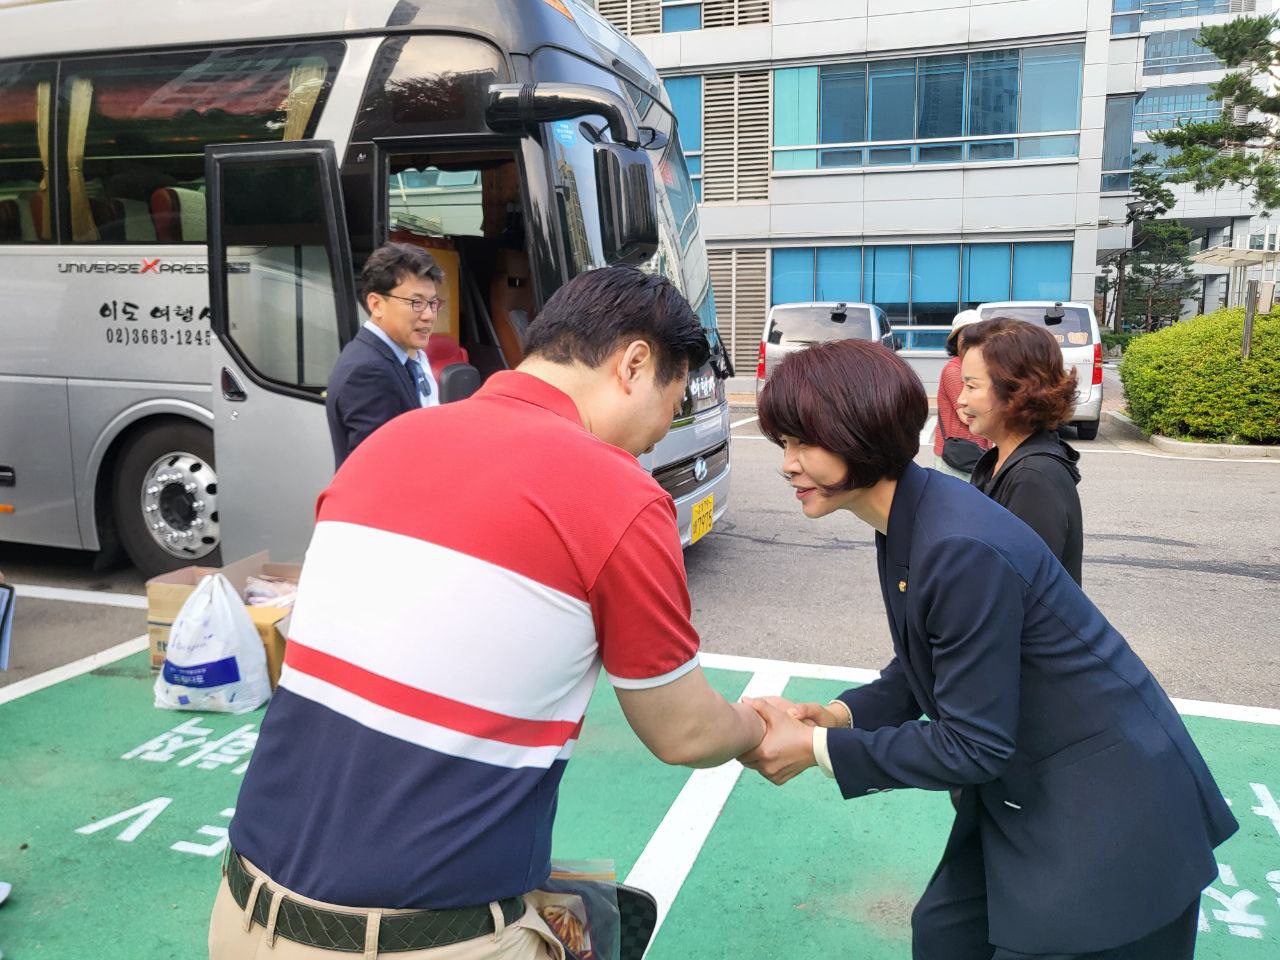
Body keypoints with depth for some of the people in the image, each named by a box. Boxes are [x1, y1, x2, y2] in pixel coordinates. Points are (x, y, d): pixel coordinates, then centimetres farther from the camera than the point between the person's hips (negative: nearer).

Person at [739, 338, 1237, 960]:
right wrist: (839, 715, -8)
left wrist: (817, 748, -20)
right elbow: (924, 672, 7)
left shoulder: (962, 549, -31)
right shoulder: (906, 524, -2)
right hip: (1022, 793, 9)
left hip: (1108, 817, -8)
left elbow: (971, 745, -24)